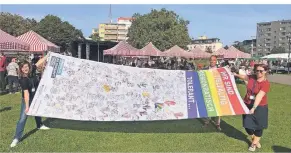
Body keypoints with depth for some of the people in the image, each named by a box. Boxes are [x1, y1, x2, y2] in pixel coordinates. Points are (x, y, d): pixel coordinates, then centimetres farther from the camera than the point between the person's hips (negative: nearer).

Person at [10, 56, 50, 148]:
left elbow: (39, 63, 0)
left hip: (36, 98, 7)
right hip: (27, 100, -7)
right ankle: (17, 138, -7)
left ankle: (40, 125, 54)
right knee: (23, 118, -10)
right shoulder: (23, 80, -27)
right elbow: (26, 93, -34)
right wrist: (27, 106, -36)